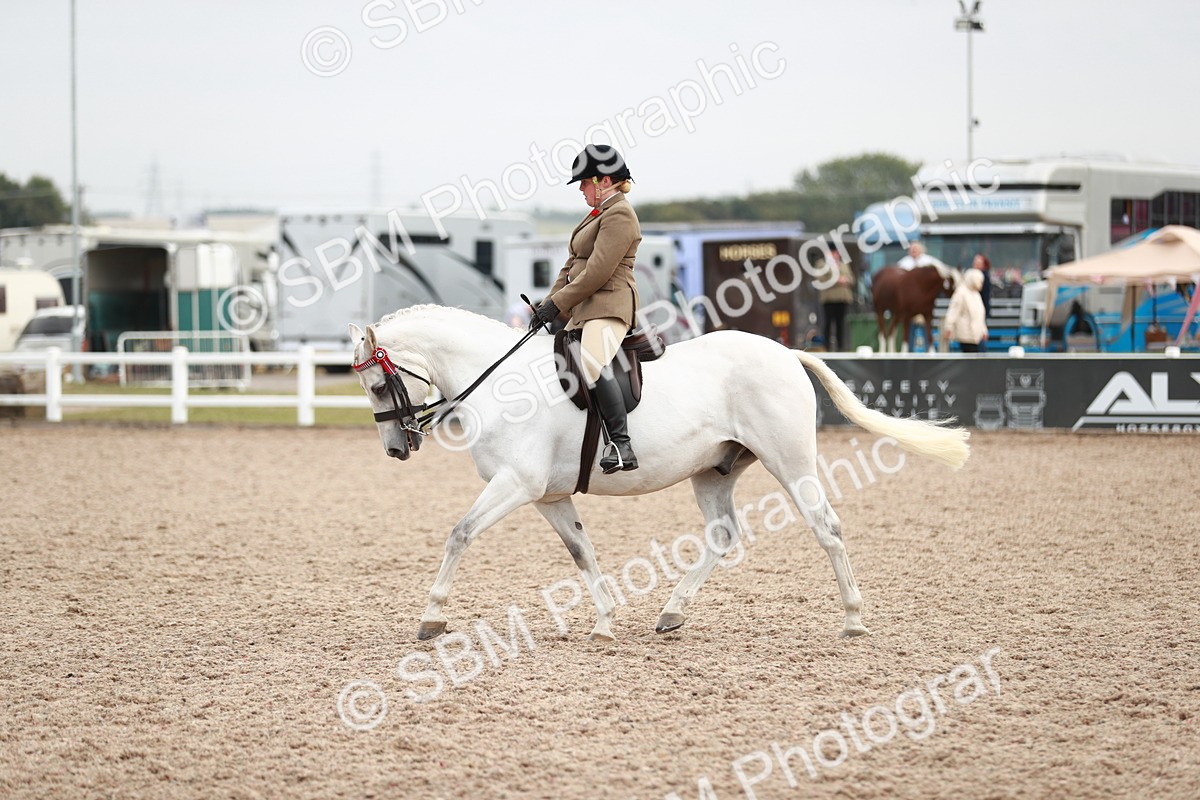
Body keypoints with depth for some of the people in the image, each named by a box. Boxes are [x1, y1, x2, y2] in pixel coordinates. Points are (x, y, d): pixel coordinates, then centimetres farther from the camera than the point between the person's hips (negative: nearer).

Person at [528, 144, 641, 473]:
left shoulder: (619, 215, -10)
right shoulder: (599, 215, 23)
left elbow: (597, 272, -18)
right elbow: (572, 266, 23)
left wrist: (556, 304, -15)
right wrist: (547, 305, 11)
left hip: (609, 307, -12)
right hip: (584, 311, 12)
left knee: (593, 362, -35)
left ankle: (621, 445, -42)